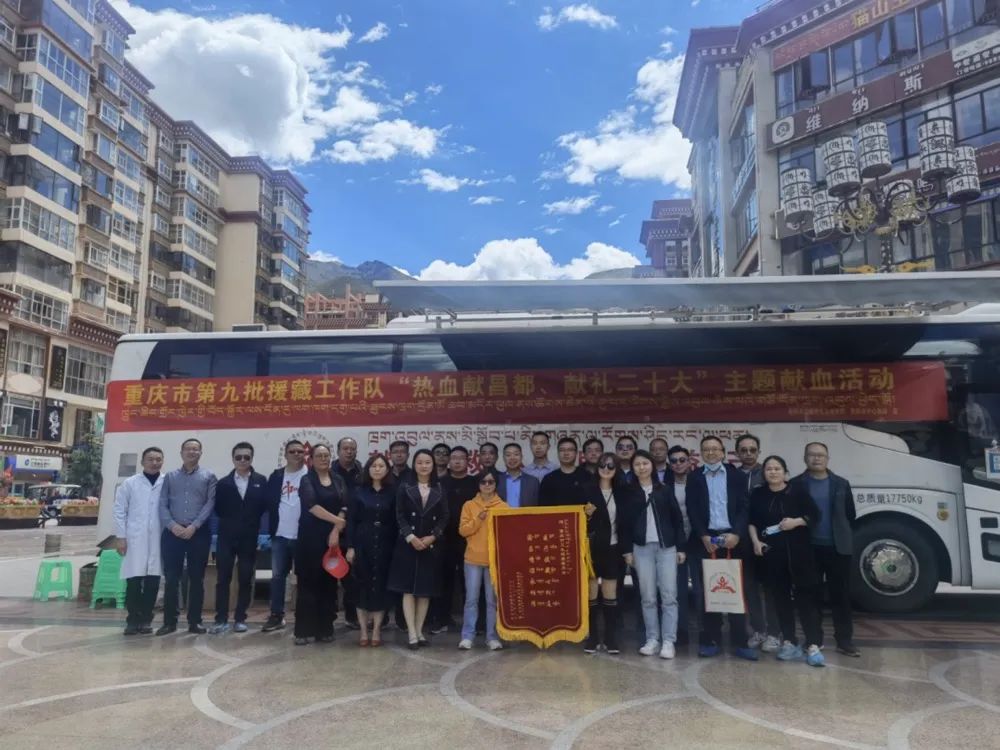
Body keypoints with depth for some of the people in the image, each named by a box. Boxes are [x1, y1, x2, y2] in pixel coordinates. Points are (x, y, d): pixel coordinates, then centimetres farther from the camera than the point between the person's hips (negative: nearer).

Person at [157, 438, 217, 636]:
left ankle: (194, 621, 12)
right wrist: (172, 525, -11)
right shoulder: (170, 476, 11)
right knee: (171, 578, 2)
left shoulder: (208, 477, 6)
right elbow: (162, 504, 4)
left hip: (199, 533, -1)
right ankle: (170, 621, 11)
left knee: (197, 579, 4)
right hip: (173, 533, 1)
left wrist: (194, 526, -13)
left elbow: (210, 504, -4)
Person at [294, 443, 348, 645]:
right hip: (310, 537, -3)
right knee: (307, 583, -2)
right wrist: (337, 520, -15)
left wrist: (336, 531, -10)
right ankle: (303, 630, 4)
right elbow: (312, 506, -14)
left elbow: (344, 507, 3)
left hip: (333, 537, 3)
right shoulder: (307, 480, 0)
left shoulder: (339, 480, 11)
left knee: (329, 583, 6)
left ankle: (324, 629, 13)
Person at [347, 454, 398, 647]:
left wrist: (396, 546, -4)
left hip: (384, 545, 0)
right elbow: (351, 520, 1)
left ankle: (376, 630, 12)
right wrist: (350, 546, -6)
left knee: (380, 585, 2)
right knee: (362, 586, 2)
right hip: (362, 544, 0)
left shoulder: (392, 493, 3)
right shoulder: (360, 492, 3)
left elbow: (396, 522, 2)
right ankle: (363, 631, 12)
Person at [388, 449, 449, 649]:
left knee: (426, 590, 6)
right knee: (408, 589, -3)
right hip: (408, 544, -2)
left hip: (432, 546, 2)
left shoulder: (440, 490, 6)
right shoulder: (405, 488, 3)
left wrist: (432, 537, -12)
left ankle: (419, 631, 15)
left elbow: (444, 518, 2)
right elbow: (400, 516, -3)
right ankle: (412, 633, 0)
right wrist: (411, 537, -15)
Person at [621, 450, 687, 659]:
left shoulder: (665, 489, 6)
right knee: (648, 597, 3)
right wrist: (627, 550, 0)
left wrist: (681, 547, 0)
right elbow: (625, 523, 5)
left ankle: (668, 641, 2)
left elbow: (677, 519, 5)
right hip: (641, 548, 0)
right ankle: (652, 639, 11)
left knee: (669, 595, -3)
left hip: (667, 547, 0)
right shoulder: (629, 492, 5)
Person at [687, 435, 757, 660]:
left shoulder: (736, 475, 7)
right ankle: (710, 640, 10)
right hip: (705, 540, 0)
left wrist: (736, 533, -12)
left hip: (733, 538, 0)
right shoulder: (694, 477, 8)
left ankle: (740, 641, 8)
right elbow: (692, 511, 1)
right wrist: (704, 537, -9)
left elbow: (744, 507, 0)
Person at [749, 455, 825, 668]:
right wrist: (755, 541, -1)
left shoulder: (797, 492, -1)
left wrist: (797, 521, -15)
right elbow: (751, 521, 11)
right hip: (772, 553, 3)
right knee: (781, 597, 8)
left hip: (798, 552, -2)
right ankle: (789, 642, 17)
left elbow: (815, 515, 0)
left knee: (805, 596, -4)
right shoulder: (758, 495, 6)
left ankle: (813, 646, -3)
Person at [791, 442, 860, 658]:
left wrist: (847, 540, 4)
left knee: (841, 594, 4)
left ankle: (844, 641, 10)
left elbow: (850, 516, 10)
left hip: (838, 548, 1)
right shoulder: (796, 484, 2)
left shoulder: (841, 484, 8)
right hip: (809, 548, -1)